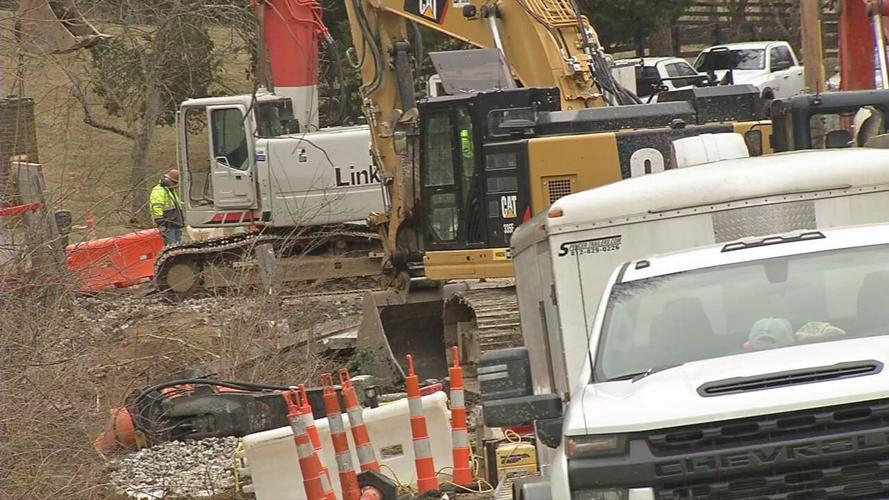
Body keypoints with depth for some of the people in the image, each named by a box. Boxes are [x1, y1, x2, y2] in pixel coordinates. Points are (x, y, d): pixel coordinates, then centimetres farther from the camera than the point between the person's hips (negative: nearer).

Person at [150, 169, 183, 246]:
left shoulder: (173, 191, 25)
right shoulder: (158, 191, -9)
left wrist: (180, 225, 29)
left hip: (176, 225, 10)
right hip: (168, 226, -10)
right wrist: (161, 224, -25)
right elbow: (156, 208, -18)